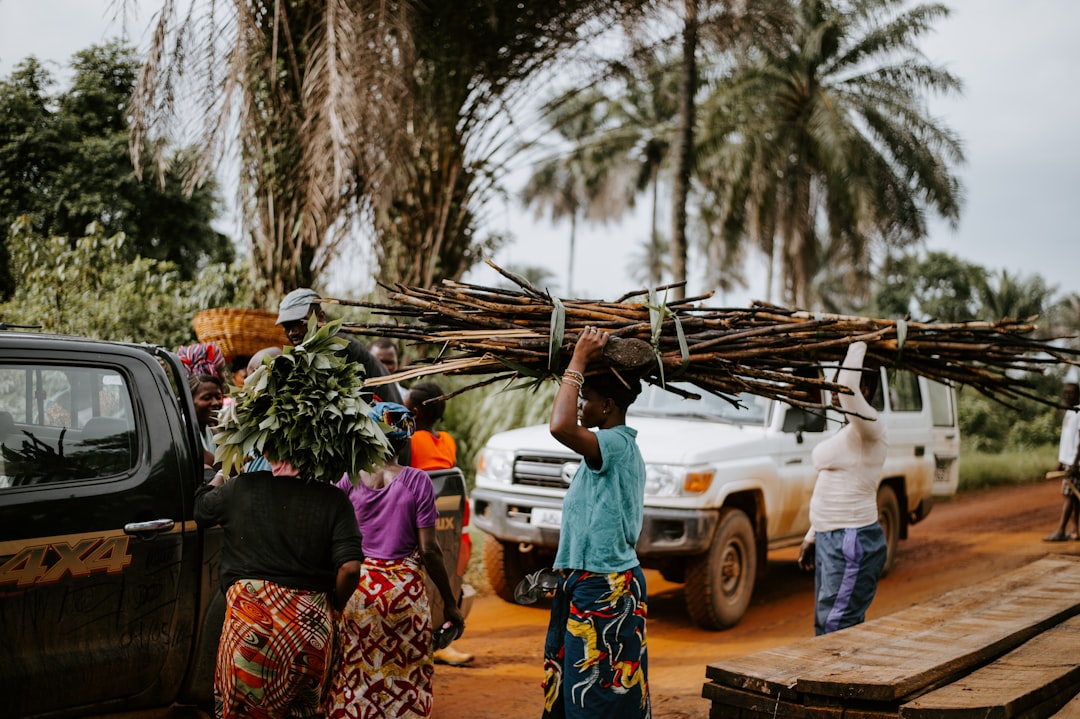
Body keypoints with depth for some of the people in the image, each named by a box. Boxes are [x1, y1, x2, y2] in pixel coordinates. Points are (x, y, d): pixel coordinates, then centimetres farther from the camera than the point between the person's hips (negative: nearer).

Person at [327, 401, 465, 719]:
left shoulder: (350, 478, -3)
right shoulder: (417, 481, -6)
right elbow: (429, 550, -7)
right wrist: (451, 603, -1)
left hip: (358, 586, 1)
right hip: (404, 588, -1)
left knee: (354, 678, 12)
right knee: (405, 682, 9)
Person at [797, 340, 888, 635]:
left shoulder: (869, 429, -14)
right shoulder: (847, 431, 16)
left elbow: (848, 388, -34)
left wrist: (858, 345, -20)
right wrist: (812, 536, 22)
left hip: (853, 542, -10)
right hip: (830, 539, 10)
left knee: (834, 629, -11)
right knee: (826, 625, 12)